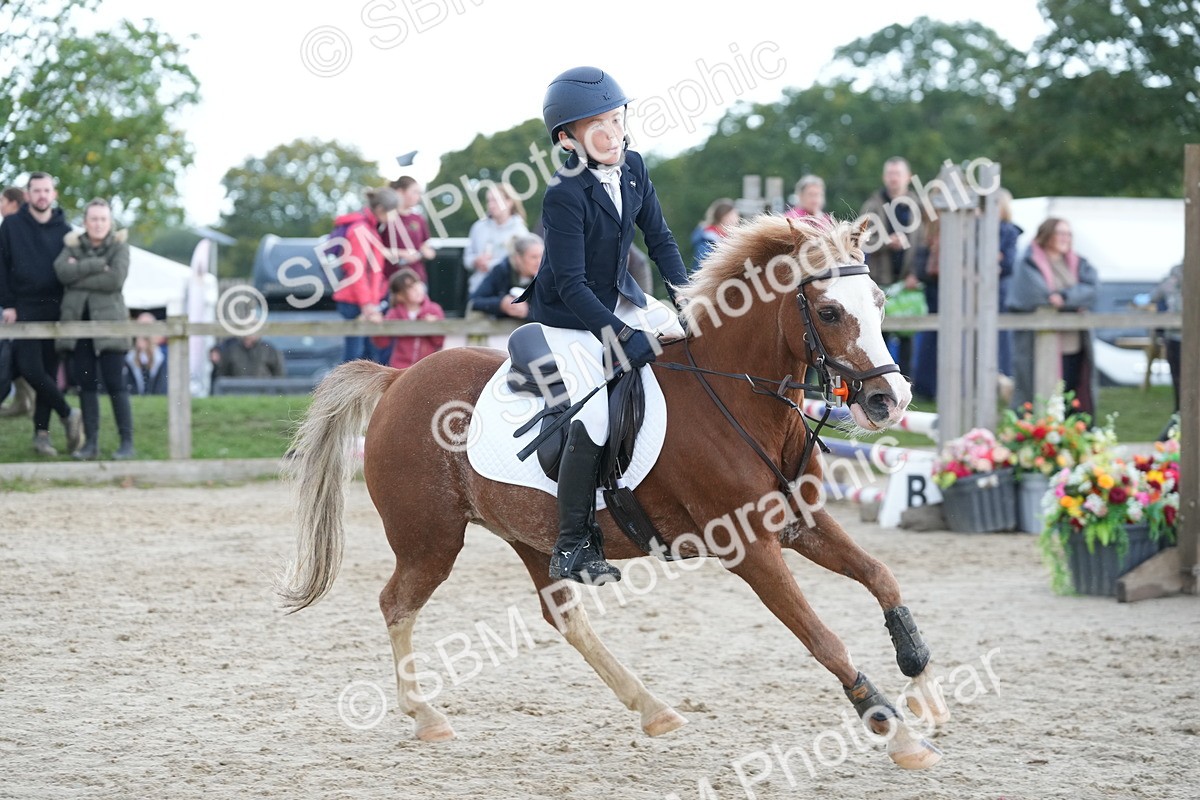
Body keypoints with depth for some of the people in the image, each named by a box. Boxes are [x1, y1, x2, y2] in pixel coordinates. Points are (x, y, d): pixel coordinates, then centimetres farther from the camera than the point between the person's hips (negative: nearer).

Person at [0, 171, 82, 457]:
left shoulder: (64, 230, 8)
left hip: (54, 309, 2)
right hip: (23, 308, -2)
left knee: (48, 371, 2)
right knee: (31, 368, -14)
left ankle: (41, 433, 8)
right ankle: (69, 415, 1)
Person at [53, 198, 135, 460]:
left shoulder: (119, 246, 3)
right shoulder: (73, 245, 10)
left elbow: (116, 279, -14)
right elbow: (63, 272, -9)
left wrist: (79, 276, -10)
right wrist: (98, 264, -14)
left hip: (108, 321, -3)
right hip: (78, 320, 3)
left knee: (115, 383, -8)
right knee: (86, 384, 3)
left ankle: (127, 442, -3)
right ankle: (90, 443, 7)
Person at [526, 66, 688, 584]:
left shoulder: (632, 168, -4)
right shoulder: (565, 196, -25)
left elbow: (659, 239, 6)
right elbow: (571, 284, -27)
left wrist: (685, 297, -6)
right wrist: (621, 336, -32)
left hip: (621, 299, 8)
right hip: (569, 318, -8)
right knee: (594, 415, -21)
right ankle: (572, 547, -12)